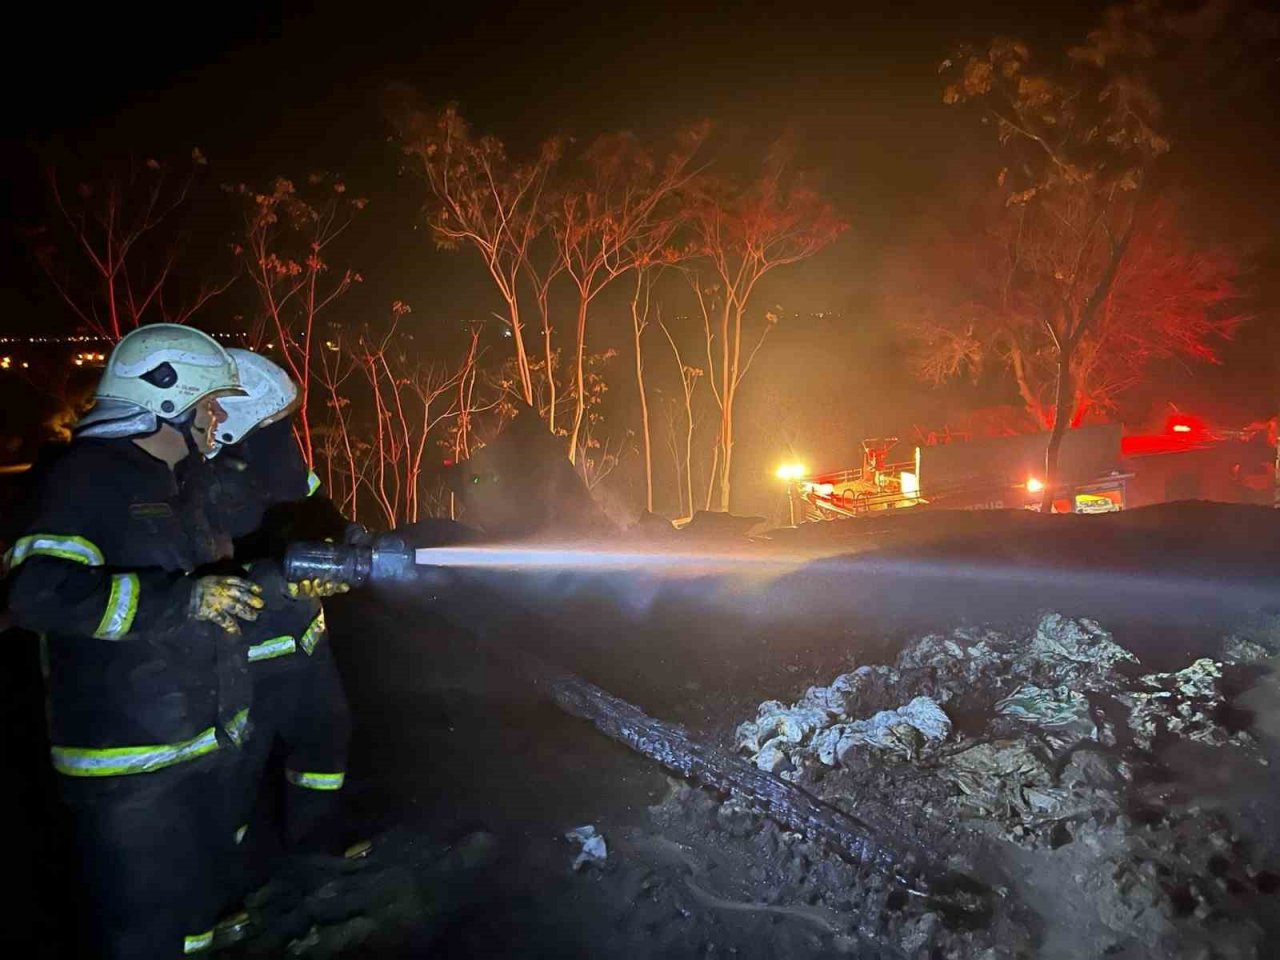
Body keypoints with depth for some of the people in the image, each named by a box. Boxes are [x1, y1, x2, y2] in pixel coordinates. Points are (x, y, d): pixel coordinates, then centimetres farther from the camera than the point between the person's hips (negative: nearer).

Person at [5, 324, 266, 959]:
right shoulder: (87, 476, -16)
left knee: (201, 897, 22)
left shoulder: (172, 482, 14)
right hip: (128, 763, -9)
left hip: (203, 743, 9)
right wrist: (185, 599, -30)